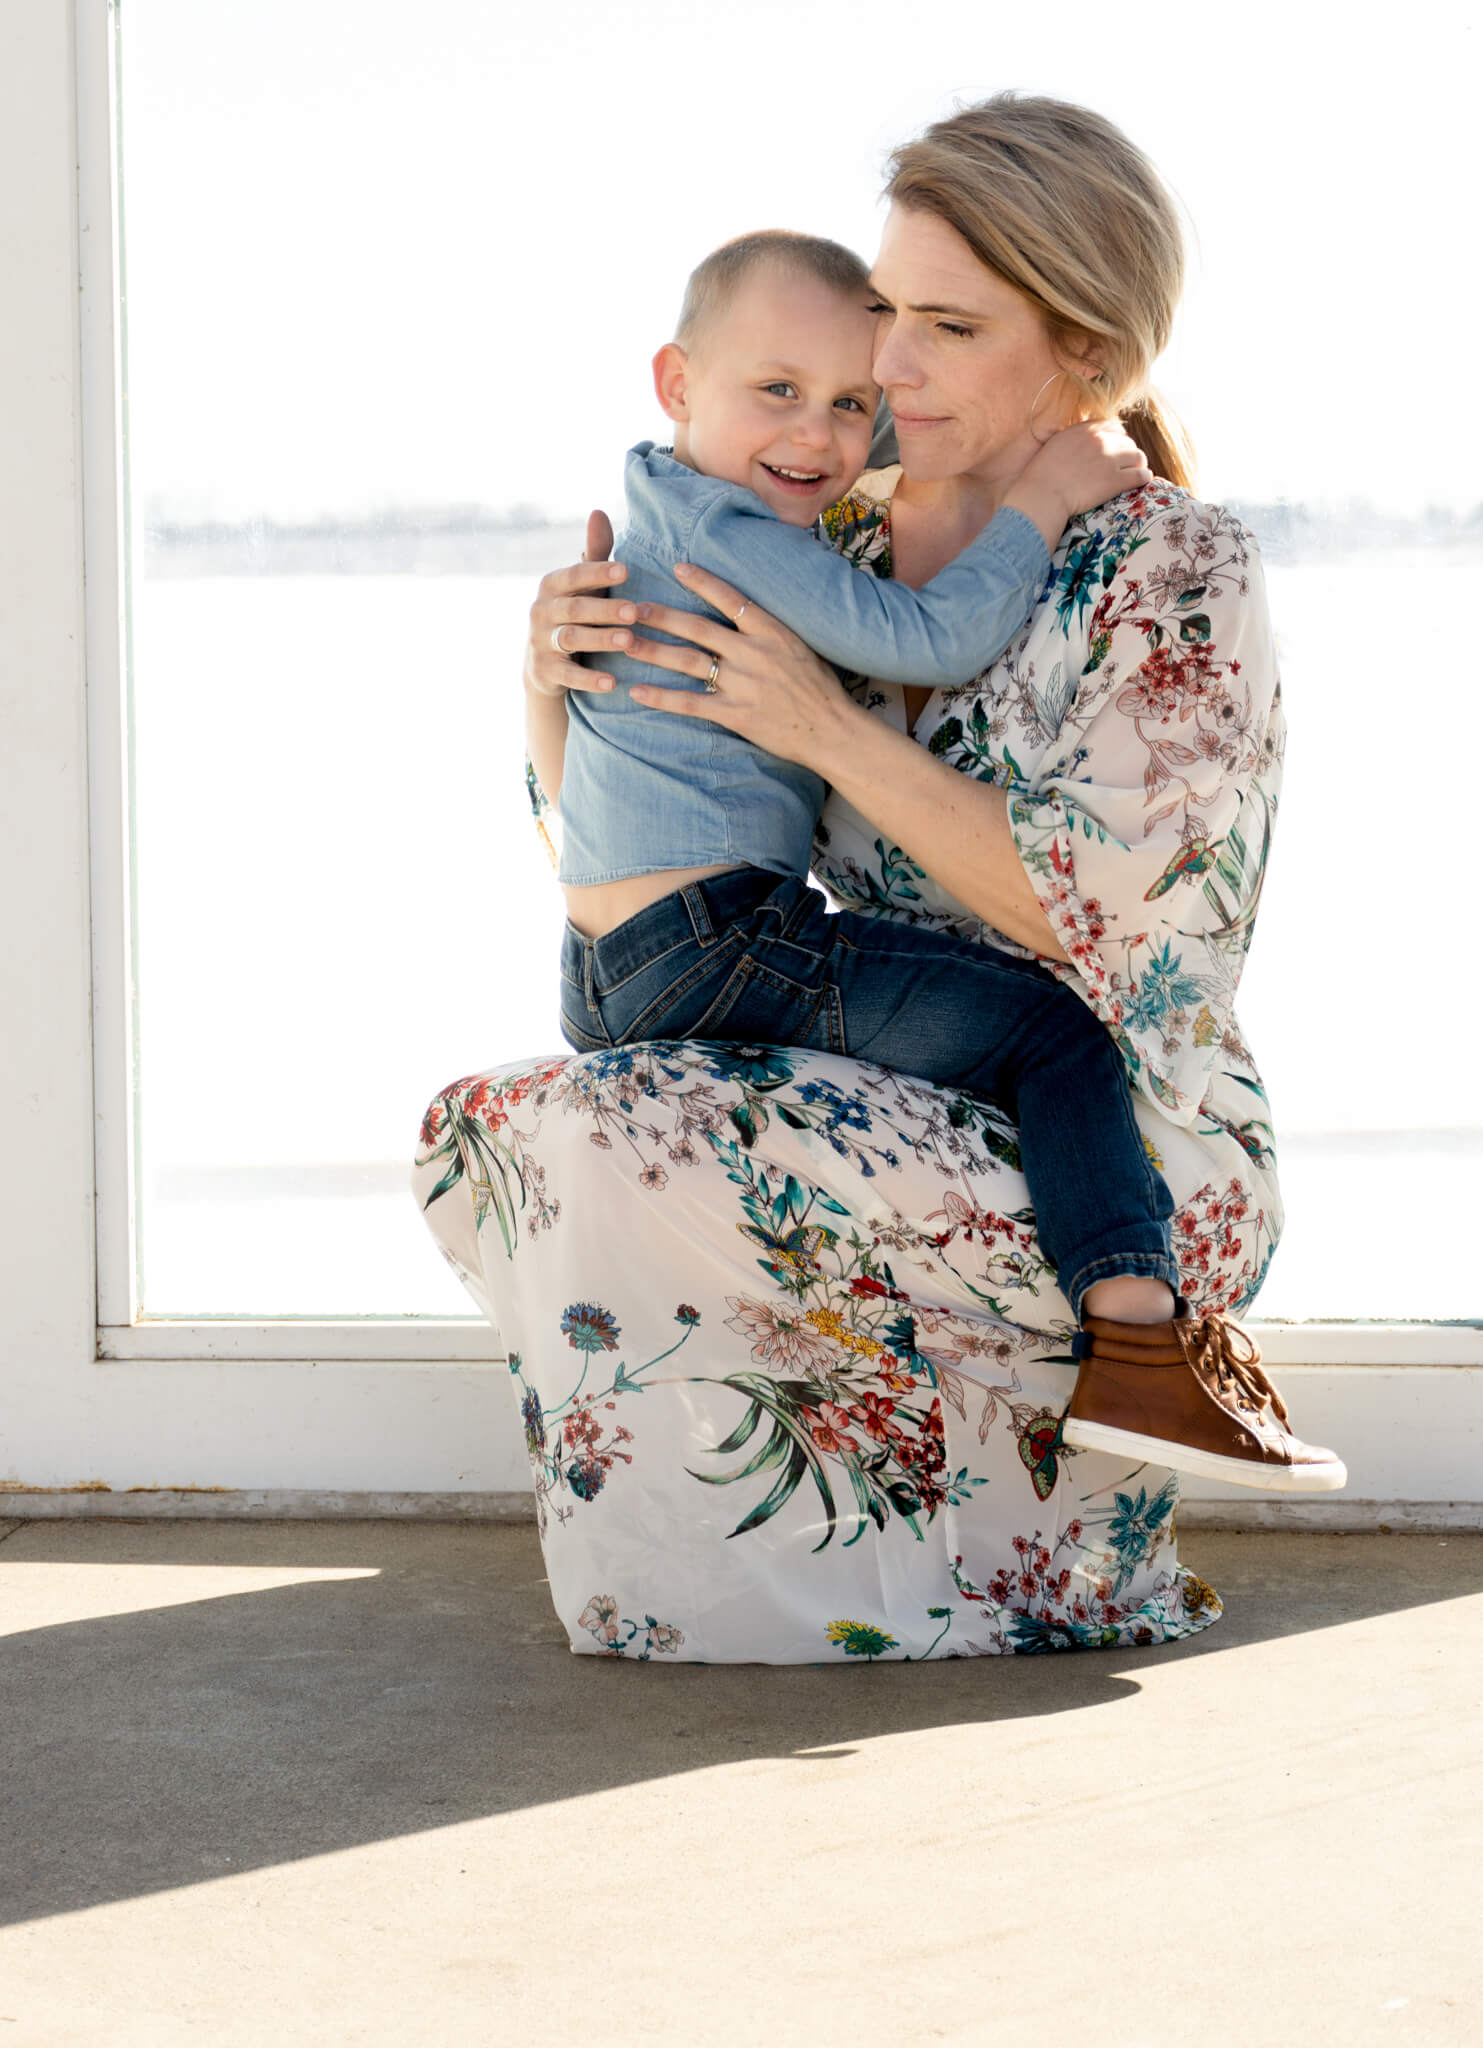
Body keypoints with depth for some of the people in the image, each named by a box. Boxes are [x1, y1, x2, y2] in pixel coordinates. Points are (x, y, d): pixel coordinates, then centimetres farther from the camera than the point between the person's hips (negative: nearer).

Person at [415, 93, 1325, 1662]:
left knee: (613, 1141, -24)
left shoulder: (1173, 569, -10)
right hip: (916, 1116, 8)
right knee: (482, 1132, 1)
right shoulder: (842, 547, 8)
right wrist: (556, 681, -10)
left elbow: (1100, 916, -19)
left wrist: (832, 730, -21)